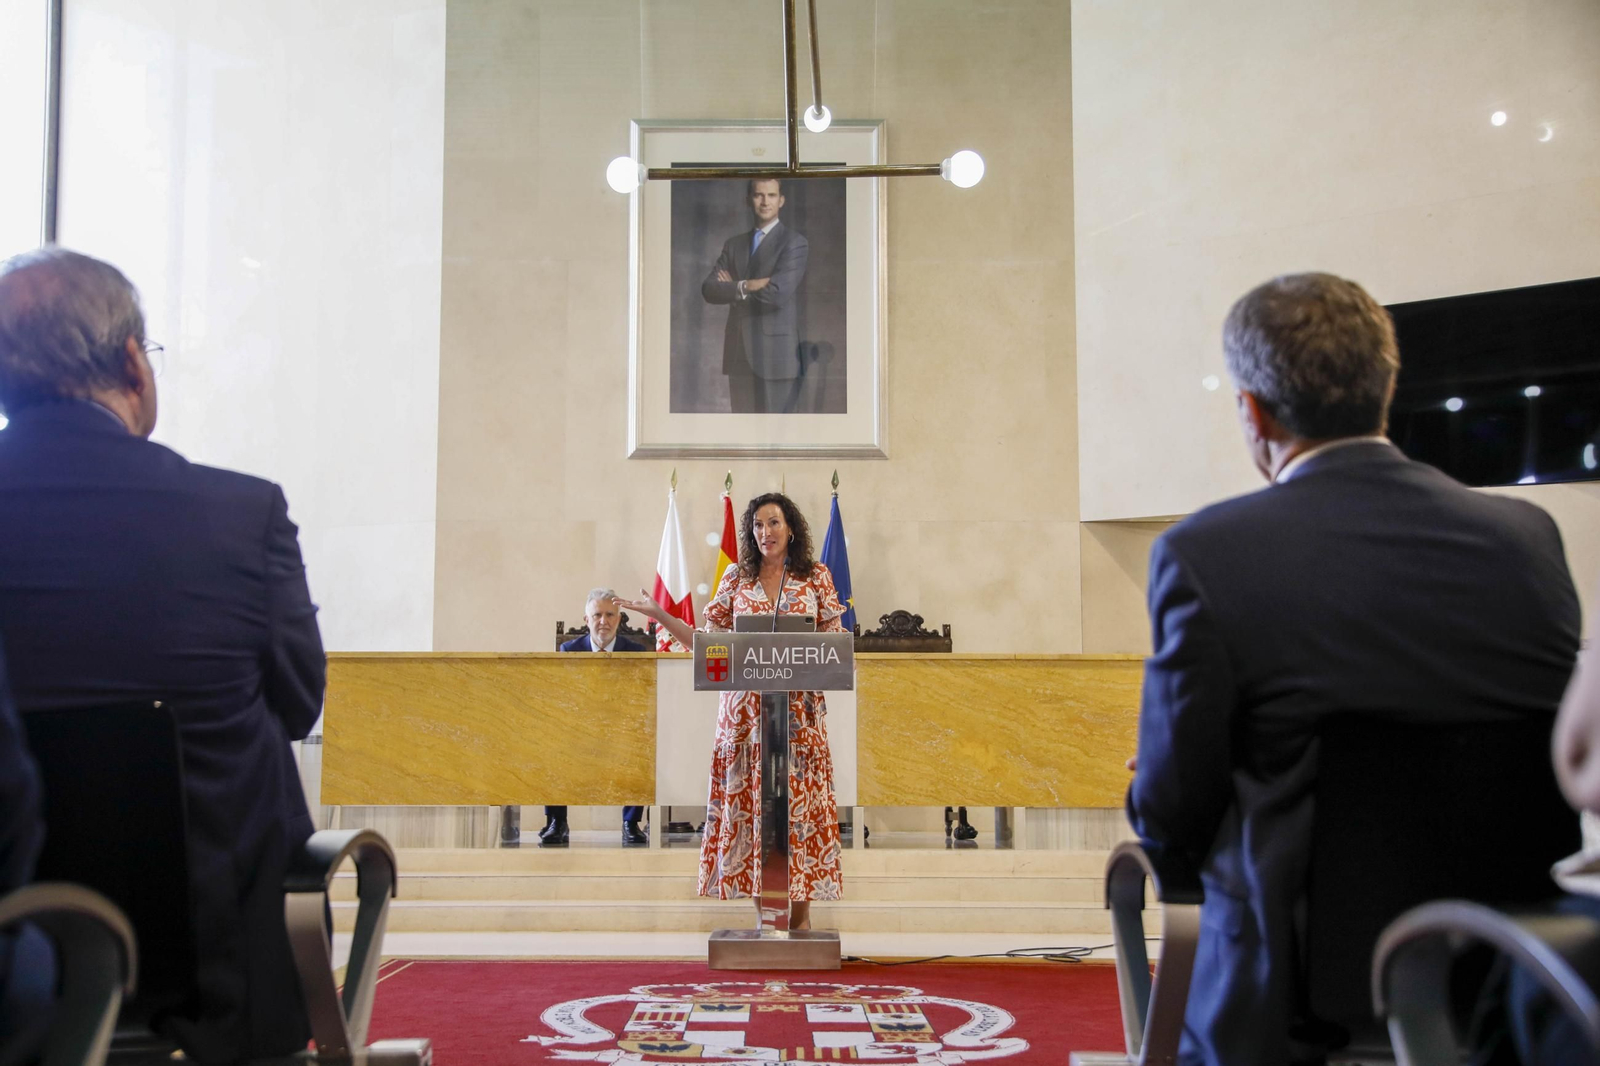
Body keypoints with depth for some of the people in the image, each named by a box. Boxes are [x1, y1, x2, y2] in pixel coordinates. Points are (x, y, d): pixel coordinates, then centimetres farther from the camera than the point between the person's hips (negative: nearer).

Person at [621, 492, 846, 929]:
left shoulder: (817, 577, 5)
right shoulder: (736, 579, 9)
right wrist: (662, 616, 0)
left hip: (800, 711, -1)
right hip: (745, 709, 1)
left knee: (801, 803, -1)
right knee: (749, 804, -1)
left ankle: (800, 913, 9)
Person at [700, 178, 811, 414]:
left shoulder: (794, 243, -3)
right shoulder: (734, 244, 15)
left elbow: (777, 293, -17)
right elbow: (709, 289, 2)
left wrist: (732, 289, -3)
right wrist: (744, 286, -16)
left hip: (776, 353, -6)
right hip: (739, 354, 6)